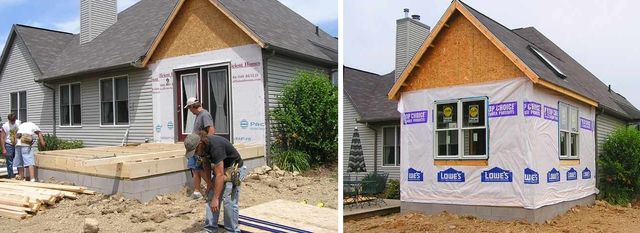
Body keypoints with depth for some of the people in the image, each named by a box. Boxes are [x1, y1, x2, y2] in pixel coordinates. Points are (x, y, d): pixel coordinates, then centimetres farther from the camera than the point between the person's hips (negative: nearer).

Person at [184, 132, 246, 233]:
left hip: (233, 169, -8)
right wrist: (209, 181, -1)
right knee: (210, 199, 0)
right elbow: (206, 162, 9)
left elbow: (219, 175, -35)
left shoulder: (215, 146, -35)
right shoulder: (202, 146, -11)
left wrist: (215, 198, -34)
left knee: (229, 201, -12)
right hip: (219, 168, 8)